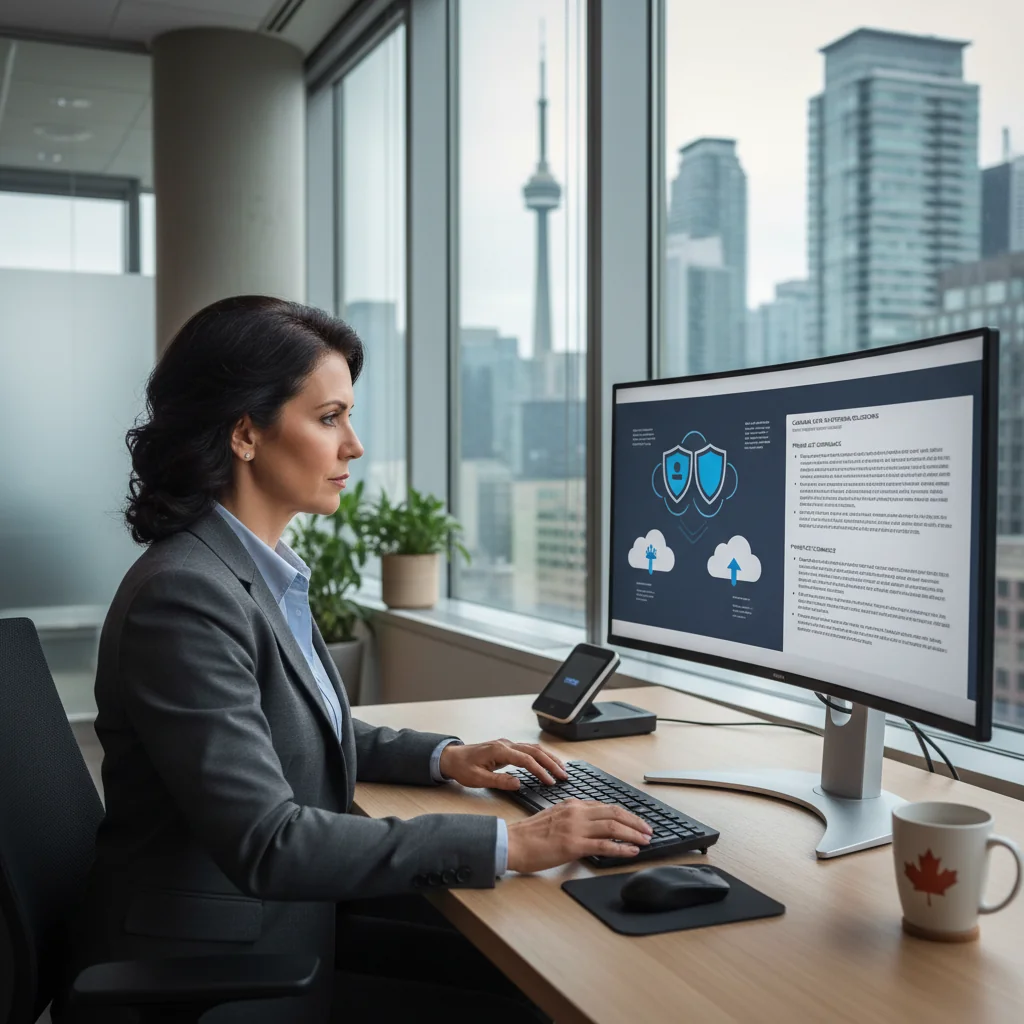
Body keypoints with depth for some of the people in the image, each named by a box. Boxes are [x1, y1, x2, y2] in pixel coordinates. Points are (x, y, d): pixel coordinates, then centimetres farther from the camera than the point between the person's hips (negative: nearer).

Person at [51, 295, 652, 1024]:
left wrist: (443, 757, 5)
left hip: (287, 915, 8)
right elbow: (265, 841, -28)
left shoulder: (264, 570, 4)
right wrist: (507, 846, -27)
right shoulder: (185, 595, -24)